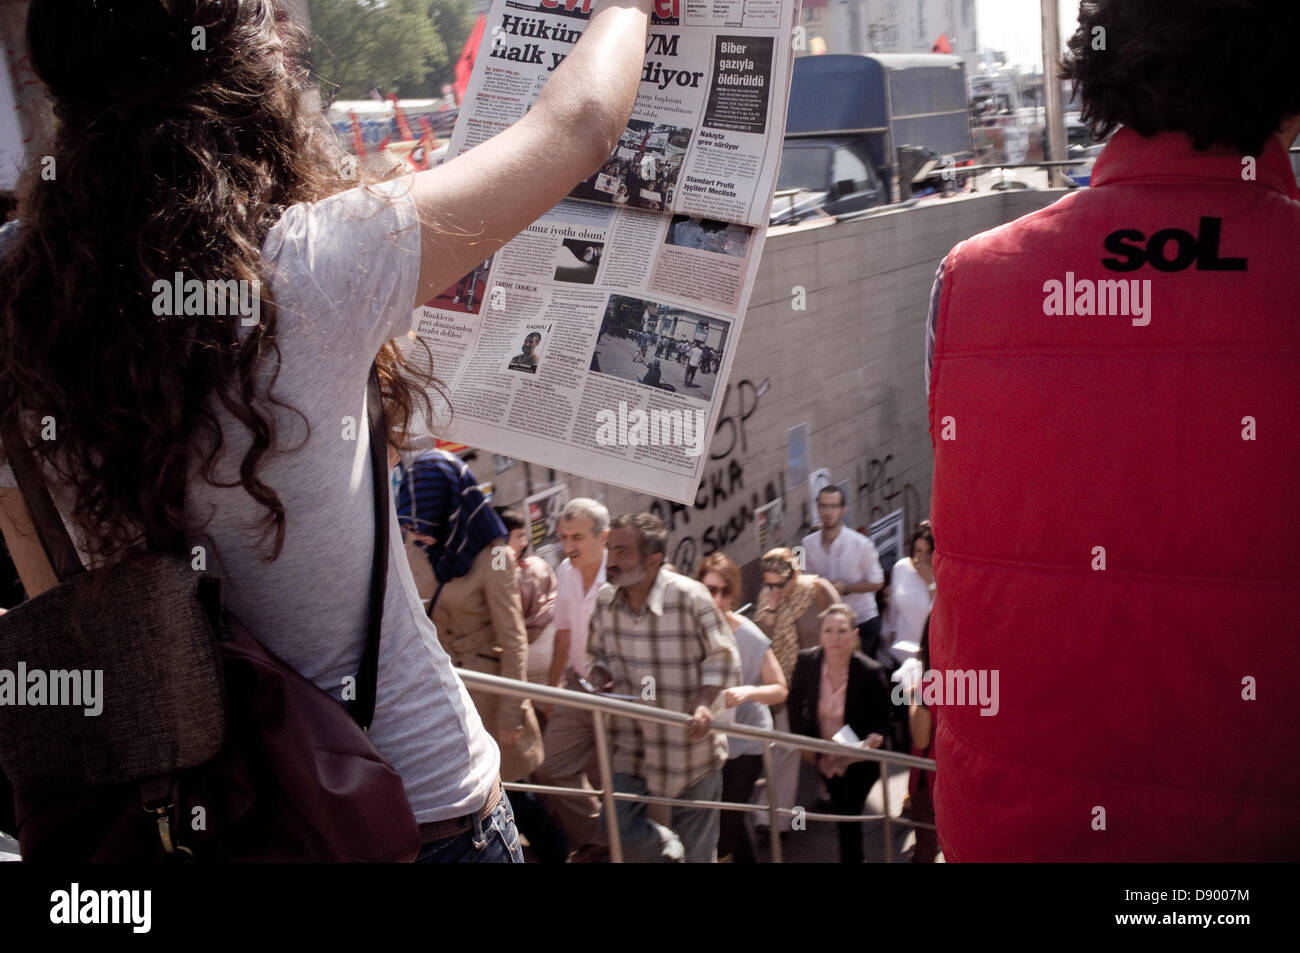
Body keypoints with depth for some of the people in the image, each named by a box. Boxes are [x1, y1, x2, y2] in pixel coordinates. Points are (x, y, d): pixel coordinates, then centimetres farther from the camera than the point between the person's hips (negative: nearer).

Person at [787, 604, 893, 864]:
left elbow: (882, 720, -14)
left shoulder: (870, 671, -26)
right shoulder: (806, 661, -18)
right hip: (823, 756, 4)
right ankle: (855, 857, 51)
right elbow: (796, 701, 2)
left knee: (848, 816, -6)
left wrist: (874, 738, -33)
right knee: (839, 811, 23)